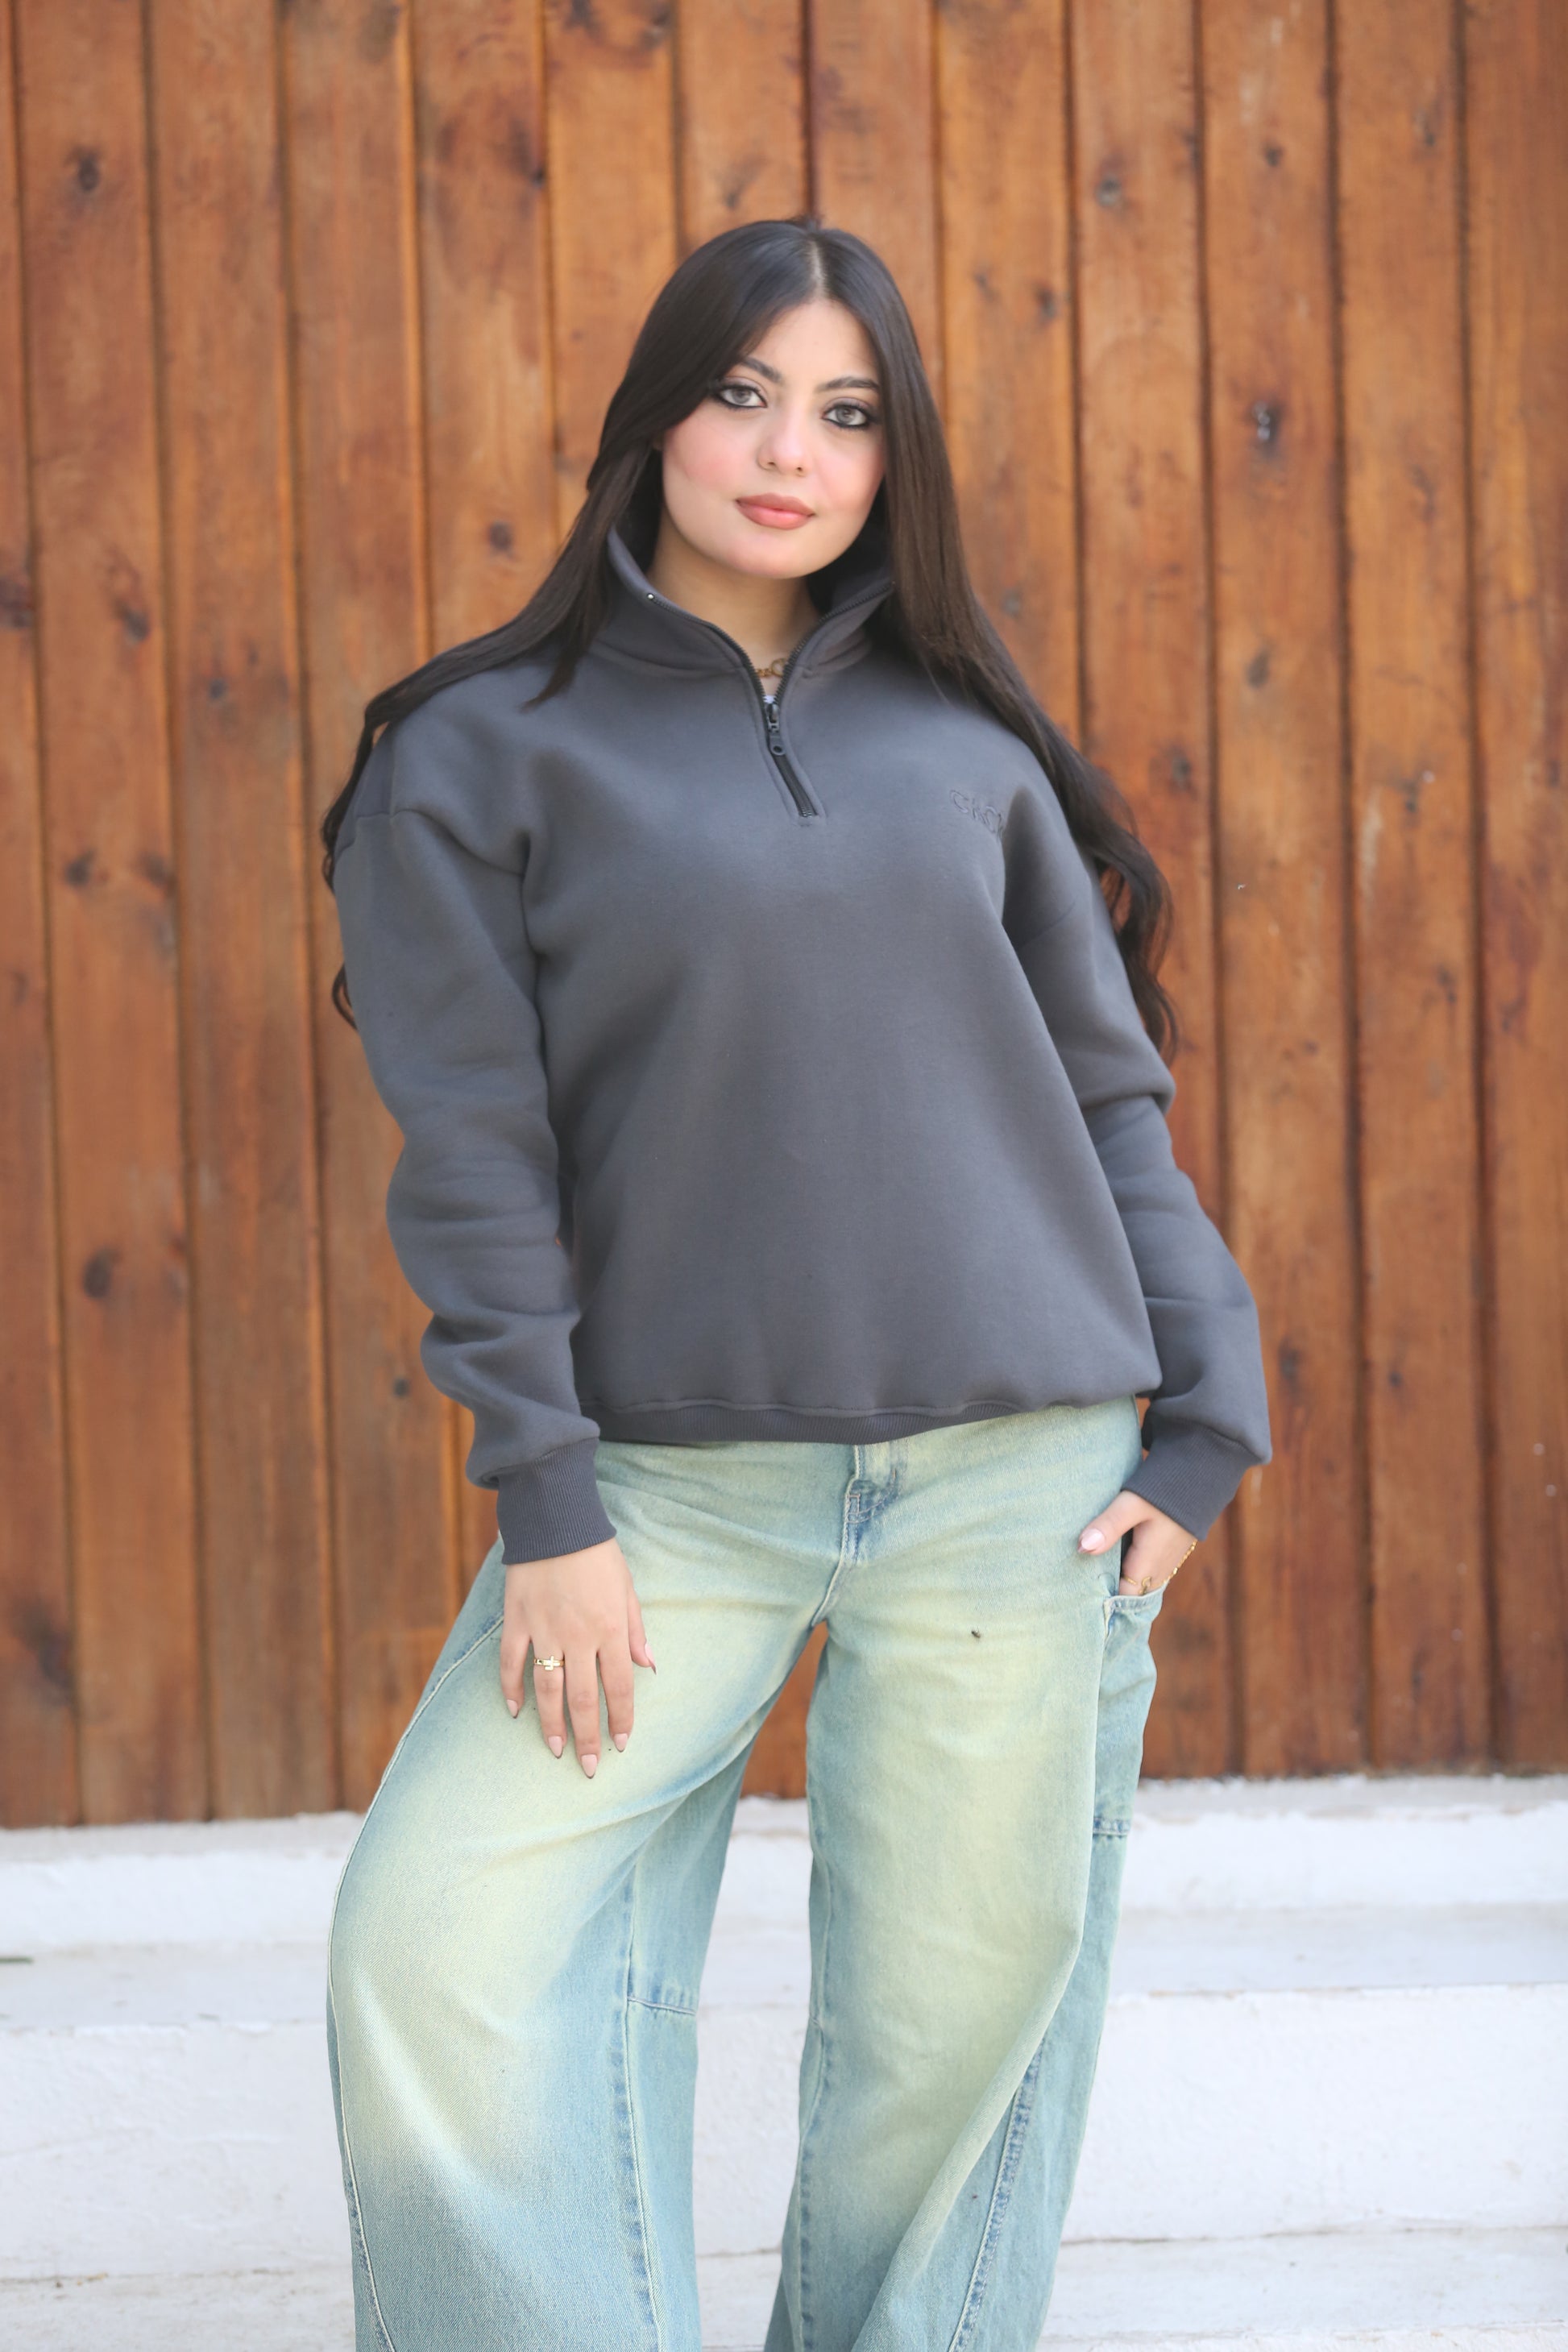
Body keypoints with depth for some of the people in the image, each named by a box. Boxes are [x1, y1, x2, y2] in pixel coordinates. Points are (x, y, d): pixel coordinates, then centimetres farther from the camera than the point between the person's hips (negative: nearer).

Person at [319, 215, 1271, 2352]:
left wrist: (1205, 1409, 4)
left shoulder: (966, 746, 11)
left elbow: (1113, 1091, 13)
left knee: (962, 2008, 3)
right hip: (676, 1478, -1)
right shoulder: (484, 754, 3)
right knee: (437, 1948, -12)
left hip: (1021, 1473, 2)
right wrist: (547, 1507, -9)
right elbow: (472, 1153, -2)